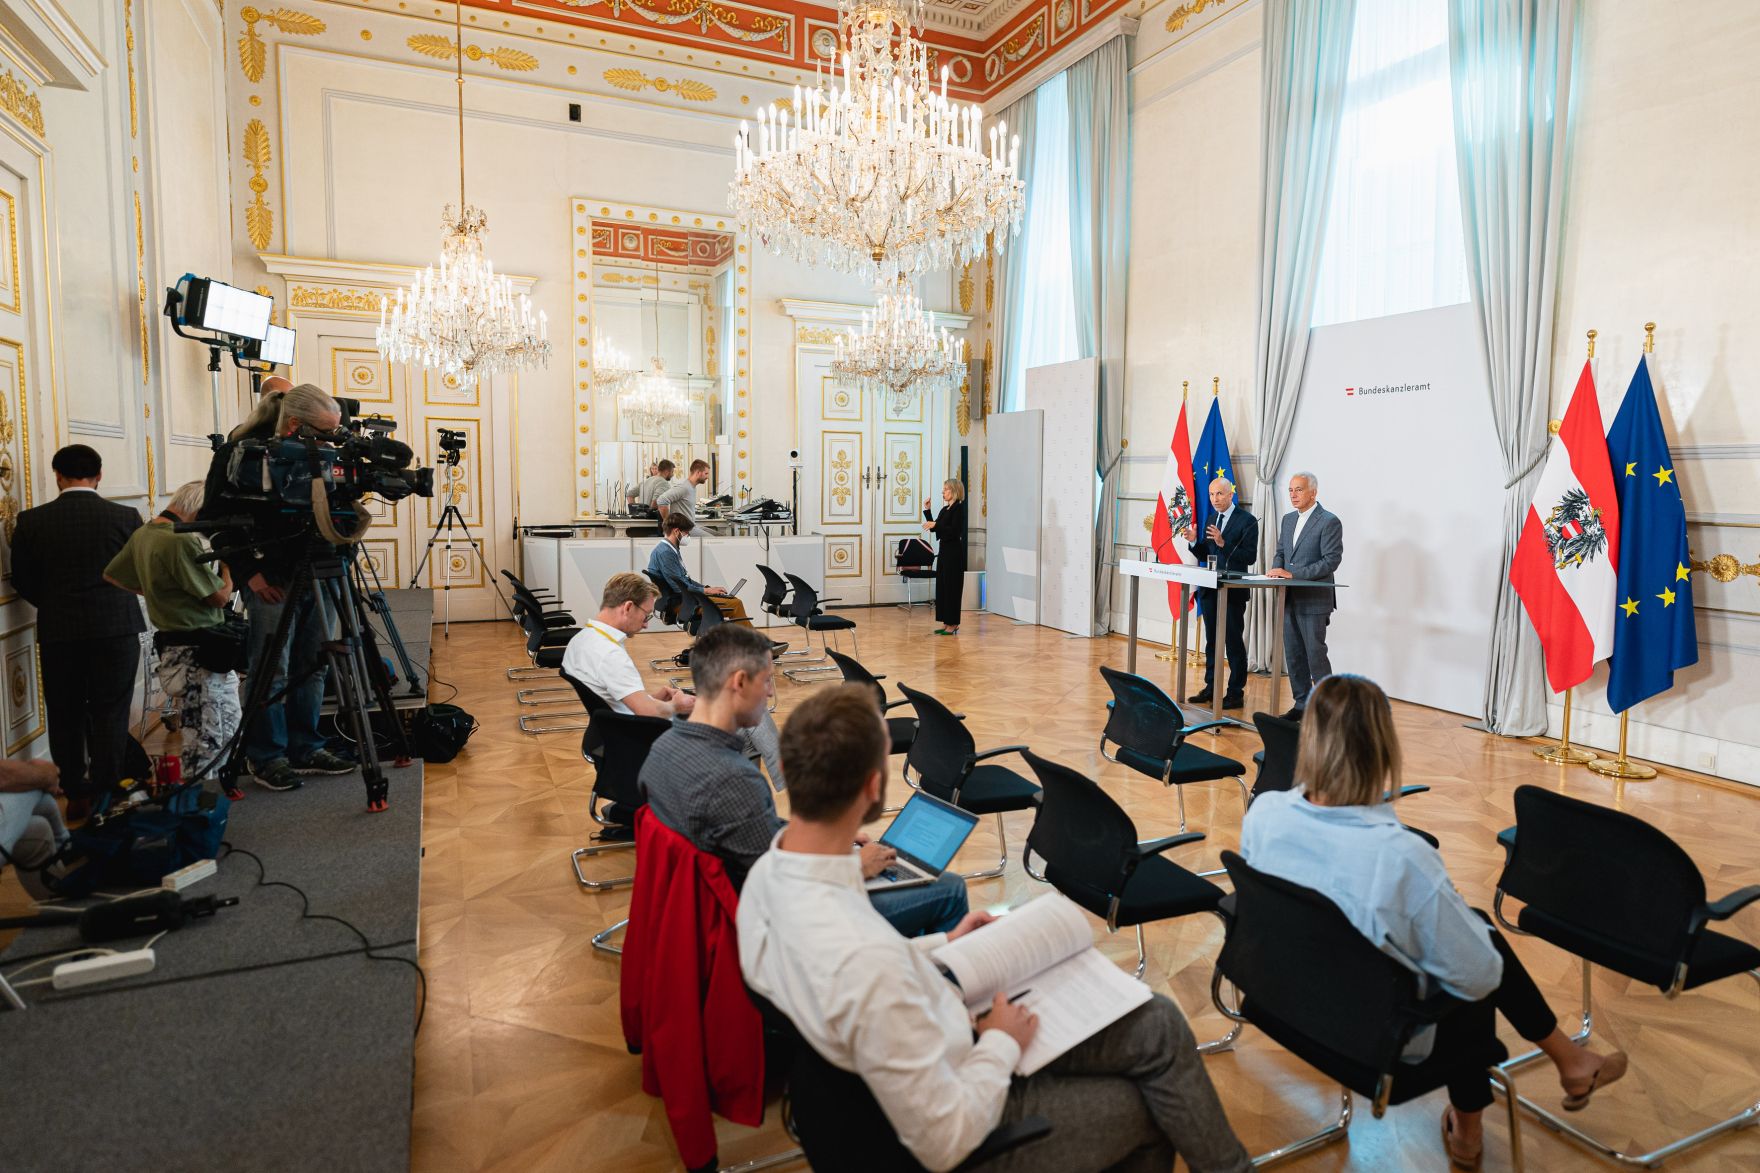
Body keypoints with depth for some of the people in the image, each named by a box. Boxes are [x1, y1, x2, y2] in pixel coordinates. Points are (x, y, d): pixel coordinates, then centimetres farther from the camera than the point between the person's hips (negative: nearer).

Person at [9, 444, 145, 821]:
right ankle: (106, 796, 8)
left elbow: (23, 580, 4)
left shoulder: (31, 521, -3)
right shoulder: (125, 517, -7)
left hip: (57, 632, 1)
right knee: (110, 715, 6)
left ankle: (76, 796, 19)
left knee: (65, 716, 13)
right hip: (117, 628, -1)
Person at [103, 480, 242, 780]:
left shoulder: (141, 534, 10)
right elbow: (220, 596, -16)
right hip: (198, 653, -10)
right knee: (219, 735, -6)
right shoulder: (182, 541, -19)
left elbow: (110, 575, 24)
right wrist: (227, 562, -2)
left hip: (173, 649, 10)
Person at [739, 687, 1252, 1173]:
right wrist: (1002, 1044, -13)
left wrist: (939, 946, 7)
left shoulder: (767, 872, -13)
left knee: (1158, 1021, 13)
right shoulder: (865, 960, -40)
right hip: (967, 1118, -7)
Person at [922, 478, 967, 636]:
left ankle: (953, 624, 2)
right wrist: (927, 510, 11)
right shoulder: (945, 509, 15)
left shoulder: (958, 508, -11)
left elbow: (954, 530, -20)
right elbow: (933, 528, 17)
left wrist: (936, 524, -23)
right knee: (941, 586, 9)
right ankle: (946, 622, 15)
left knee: (951, 586, -4)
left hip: (954, 552, -9)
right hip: (944, 550, 9)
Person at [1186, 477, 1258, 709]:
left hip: (1233, 591, -7)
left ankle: (1236, 693, 4)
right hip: (1210, 589, 7)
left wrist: (1223, 543, -25)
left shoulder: (1247, 520, -8)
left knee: (1234, 642, -2)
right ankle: (1211, 687, 22)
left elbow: (1250, 557, -15)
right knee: (1212, 640, 13)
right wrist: (1194, 542, -4)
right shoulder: (1211, 520, 14)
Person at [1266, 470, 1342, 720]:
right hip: (1289, 599, 7)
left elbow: (1331, 560, -16)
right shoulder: (1288, 519, 14)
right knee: (1293, 655, 11)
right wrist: (1276, 569, -3)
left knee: (1315, 653, -4)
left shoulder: (1329, 521, -10)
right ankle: (1301, 704, 20)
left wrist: (1292, 574, -21)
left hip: (1314, 599, -7)